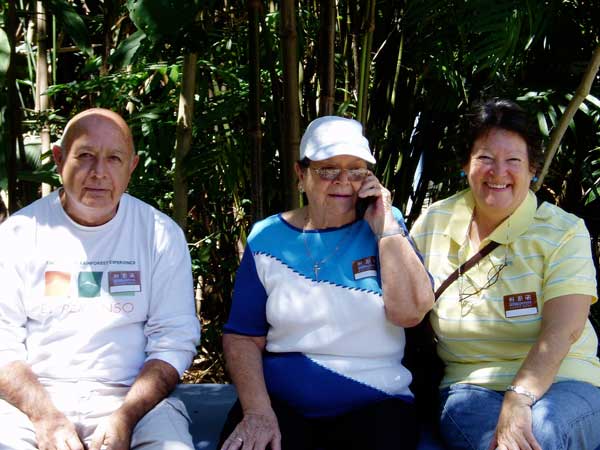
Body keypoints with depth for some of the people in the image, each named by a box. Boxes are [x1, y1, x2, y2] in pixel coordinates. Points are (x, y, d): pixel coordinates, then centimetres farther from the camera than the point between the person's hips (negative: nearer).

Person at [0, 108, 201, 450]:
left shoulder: (161, 234, 3)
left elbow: (174, 340, -1)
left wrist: (125, 417, -15)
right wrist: (46, 417, -16)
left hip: (134, 397, 0)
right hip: (32, 400, 0)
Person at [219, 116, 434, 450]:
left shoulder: (386, 227, 4)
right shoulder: (268, 238, 4)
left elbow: (410, 312, -9)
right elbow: (243, 337, 2)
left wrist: (385, 228, -11)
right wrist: (257, 410, -12)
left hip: (374, 405, 1)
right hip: (280, 403, 0)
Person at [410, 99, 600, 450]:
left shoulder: (565, 232, -2)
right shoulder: (433, 223, 7)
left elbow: (563, 330, -15)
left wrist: (519, 399, -30)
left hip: (560, 382, -1)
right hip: (470, 385, 2)